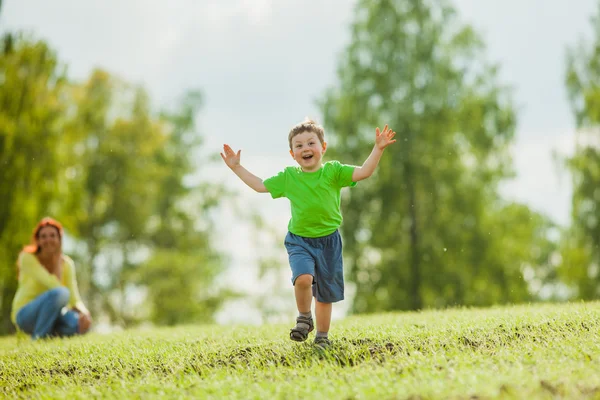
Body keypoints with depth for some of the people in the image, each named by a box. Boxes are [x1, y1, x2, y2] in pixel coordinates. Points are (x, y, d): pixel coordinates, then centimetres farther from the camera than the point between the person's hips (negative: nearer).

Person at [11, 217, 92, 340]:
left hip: (51, 315, 5)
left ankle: (50, 335, 0)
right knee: (60, 293, -35)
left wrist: (84, 312, -24)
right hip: (26, 315, -4)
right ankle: (39, 337, -20)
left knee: (81, 323, -29)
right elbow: (55, 287, -23)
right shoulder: (28, 257, -12)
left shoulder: (66, 264, 3)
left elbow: (74, 298, -7)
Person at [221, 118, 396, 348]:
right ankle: (304, 318, -1)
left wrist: (378, 148, -24)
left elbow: (364, 172, -13)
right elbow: (260, 186, 11)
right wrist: (236, 168, 11)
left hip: (328, 241, 0)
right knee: (303, 278, -28)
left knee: (325, 294, 8)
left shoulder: (333, 171, -4)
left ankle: (322, 337, 27)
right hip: (299, 241, 0)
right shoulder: (288, 177, 2)